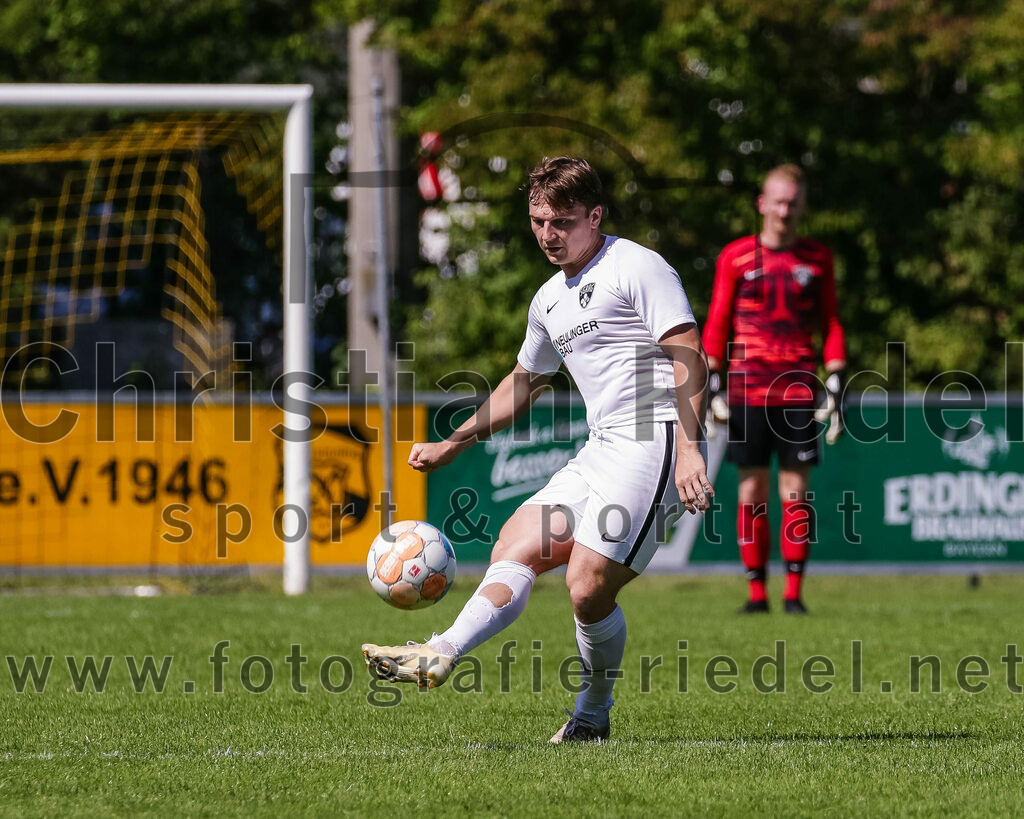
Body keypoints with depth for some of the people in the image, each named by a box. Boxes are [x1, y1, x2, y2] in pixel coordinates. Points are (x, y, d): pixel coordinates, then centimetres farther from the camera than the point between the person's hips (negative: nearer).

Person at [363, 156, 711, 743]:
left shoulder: (637, 267, -4)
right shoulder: (551, 300, 22)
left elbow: (689, 359, -13)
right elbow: (524, 384, 37)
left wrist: (689, 447, -24)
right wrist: (451, 446, 36)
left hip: (653, 441, -9)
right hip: (600, 449, 9)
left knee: (589, 589, -16)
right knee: (514, 550, -4)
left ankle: (593, 714, 1)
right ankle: (441, 657, -14)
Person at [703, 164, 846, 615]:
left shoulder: (818, 259, 9)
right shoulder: (735, 257, 4)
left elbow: (831, 325, 10)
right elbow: (716, 323, 5)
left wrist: (836, 387, 3)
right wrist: (713, 388, -1)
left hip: (799, 387, 1)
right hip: (747, 387, -1)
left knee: (796, 488, -4)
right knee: (753, 489, -1)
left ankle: (794, 592, -2)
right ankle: (756, 591, 3)